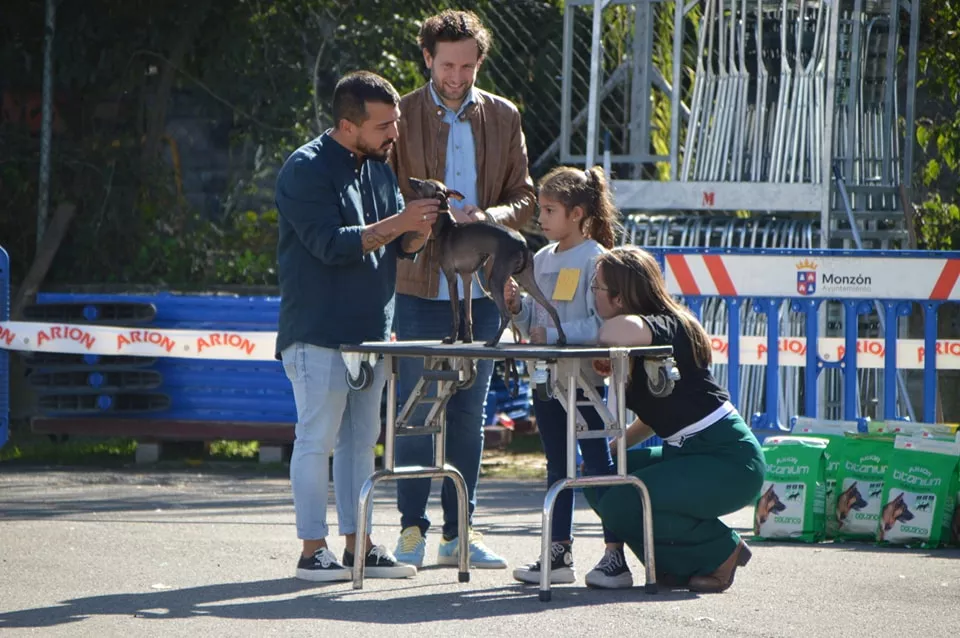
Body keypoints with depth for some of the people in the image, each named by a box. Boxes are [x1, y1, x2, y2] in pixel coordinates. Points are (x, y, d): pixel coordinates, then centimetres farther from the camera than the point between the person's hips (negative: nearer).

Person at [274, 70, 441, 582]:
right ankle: (312, 550, -2)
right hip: (318, 332, -8)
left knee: (361, 439, 9)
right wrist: (397, 224, -23)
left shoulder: (379, 168, 14)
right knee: (317, 440, -5)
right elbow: (331, 243, -19)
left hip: (370, 329, 8)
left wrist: (418, 232, -8)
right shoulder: (307, 169, -11)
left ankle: (358, 544, 14)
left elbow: (399, 246, 14)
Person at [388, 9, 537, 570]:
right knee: (416, 413, -1)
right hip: (420, 287, -3)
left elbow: (525, 198, 8)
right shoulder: (402, 116, 1)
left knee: (470, 413, 7)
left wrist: (488, 218, -13)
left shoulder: (503, 117, 9)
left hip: (482, 287, 3)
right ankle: (413, 528, 7)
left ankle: (460, 530, 13)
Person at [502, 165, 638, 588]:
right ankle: (559, 553, 19)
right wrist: (516, 307, -1)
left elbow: (600, 324, -18)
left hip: (585, 377, -8)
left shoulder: (596, 259, -11)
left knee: (598, 465, -4)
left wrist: (552, 334, -21)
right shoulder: (542, 260, 13)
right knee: (557, 466, 13)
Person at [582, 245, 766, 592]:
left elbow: (619, 331, -31)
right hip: (692, 451, 10)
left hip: (729, 461, -10)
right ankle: (683, 564, 10)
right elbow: (658, 414, 21)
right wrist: (614, 448, 11)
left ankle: (722, 552, -2)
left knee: (622, 505, -20)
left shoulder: (662, 329, -13)